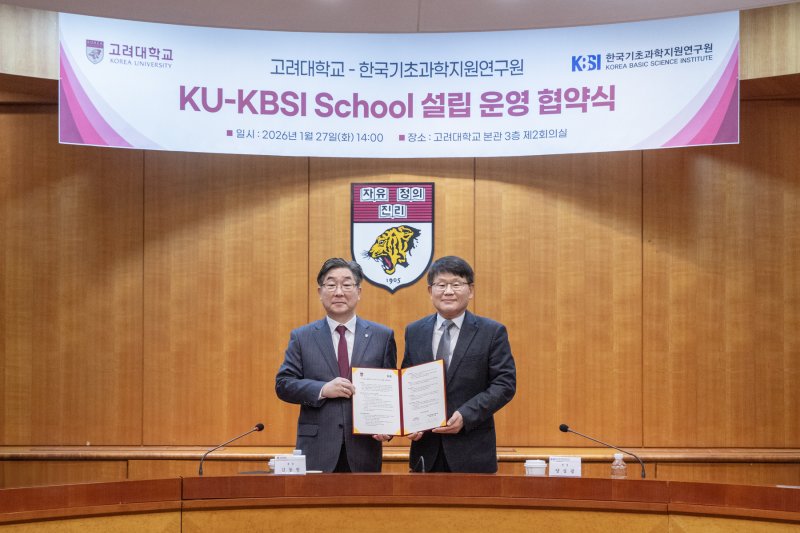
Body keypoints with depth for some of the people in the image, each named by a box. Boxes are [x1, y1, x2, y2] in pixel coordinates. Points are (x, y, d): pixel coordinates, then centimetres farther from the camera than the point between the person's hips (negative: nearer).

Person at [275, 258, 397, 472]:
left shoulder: (382, 336, 8)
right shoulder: (301, 337, 7)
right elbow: (283, 384, 3)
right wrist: (322, 390, -13)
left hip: (364, 449, 1)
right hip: (317, 449, 0)